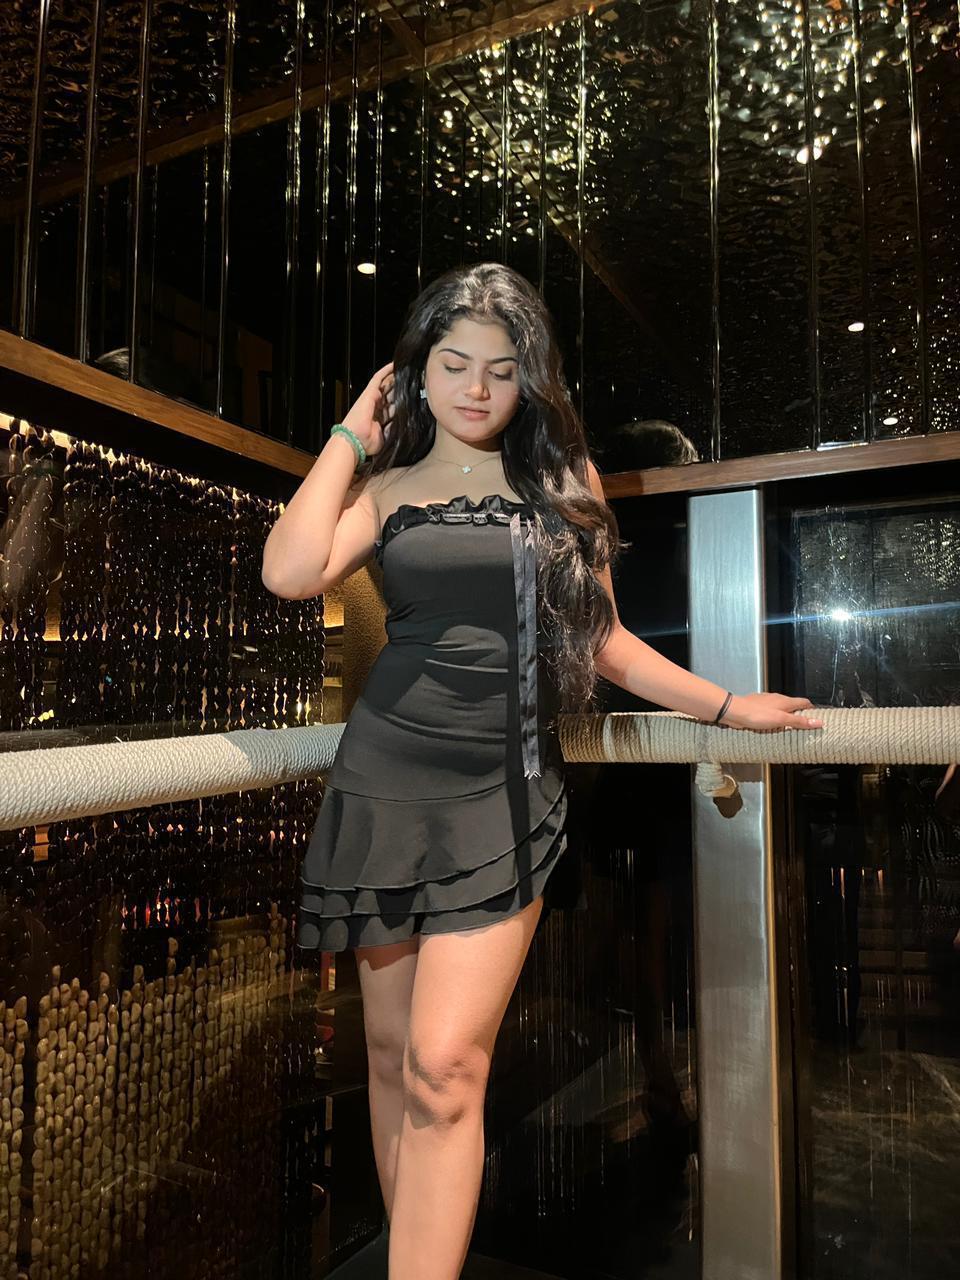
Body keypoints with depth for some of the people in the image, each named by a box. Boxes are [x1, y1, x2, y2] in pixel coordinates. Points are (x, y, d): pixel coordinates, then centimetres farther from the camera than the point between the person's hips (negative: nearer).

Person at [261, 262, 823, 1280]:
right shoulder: (388, 487, 8)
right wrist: (352, 435, 1)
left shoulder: (564, 480, 9)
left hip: (508, 789, -1)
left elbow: (599, 636, 14)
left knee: (445, 1066, -11)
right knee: (391, 1052, 10)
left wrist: (725, 705, 14)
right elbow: (291, 573, -12)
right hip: (387, 783, 1)